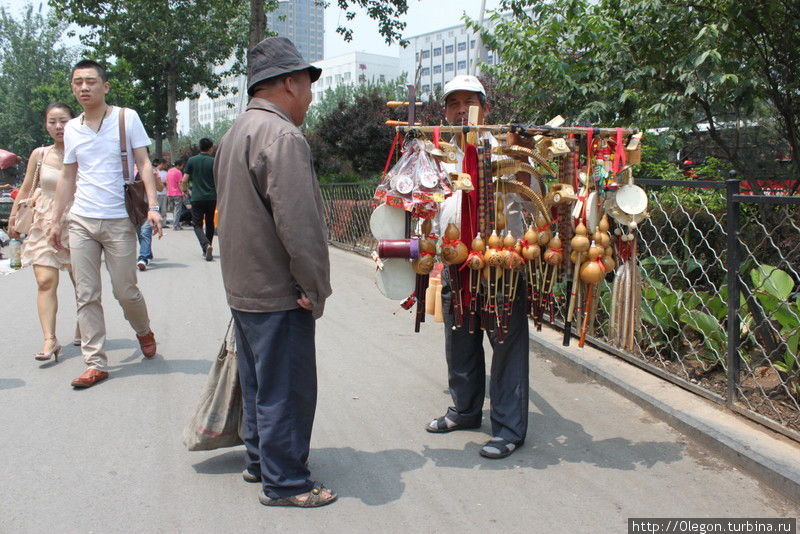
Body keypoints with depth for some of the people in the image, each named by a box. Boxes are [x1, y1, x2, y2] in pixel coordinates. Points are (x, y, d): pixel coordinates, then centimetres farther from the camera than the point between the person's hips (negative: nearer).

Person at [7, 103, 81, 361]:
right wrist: (13, 219, 14)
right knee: (46, 281, -11)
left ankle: (81, 332, 24)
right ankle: (50, 339, -13)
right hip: (44, 223, 1)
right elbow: (26, 189, 13)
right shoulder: (40, 154, 3)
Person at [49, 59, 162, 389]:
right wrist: (56, 220, 17)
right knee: (86, 296, 2)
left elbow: (144, 164, -1)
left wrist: (152, 206, -13)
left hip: (119, 221, -4)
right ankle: (95, 363, 10)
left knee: (126, 291, 2)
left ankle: (144, 331, 33)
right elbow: (68, 178, 18)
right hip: (81, 222, 4)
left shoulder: (126, 118, 0)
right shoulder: (71, 129, 12)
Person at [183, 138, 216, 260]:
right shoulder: (214, 161, -1)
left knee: (198, 225, 3)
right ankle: (207, 251, 22)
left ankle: (206, 245, -23)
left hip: (197, 198, -1)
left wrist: (188, 185, 22)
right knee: (210, 224, 16)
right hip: (211, 198, 1)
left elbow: (184, 180, 0)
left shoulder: (192, 160, 0)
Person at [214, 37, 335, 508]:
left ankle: (260, 460, 35)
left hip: (244, 287, 10)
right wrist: (317, 289, -15)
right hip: (280, 294, -10)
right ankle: (284, 482, 15)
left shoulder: (237, 133, 13)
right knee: (287, 389, 3)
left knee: (260, 381, 21)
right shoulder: (283, 137, -19)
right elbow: (300, 225, -25)